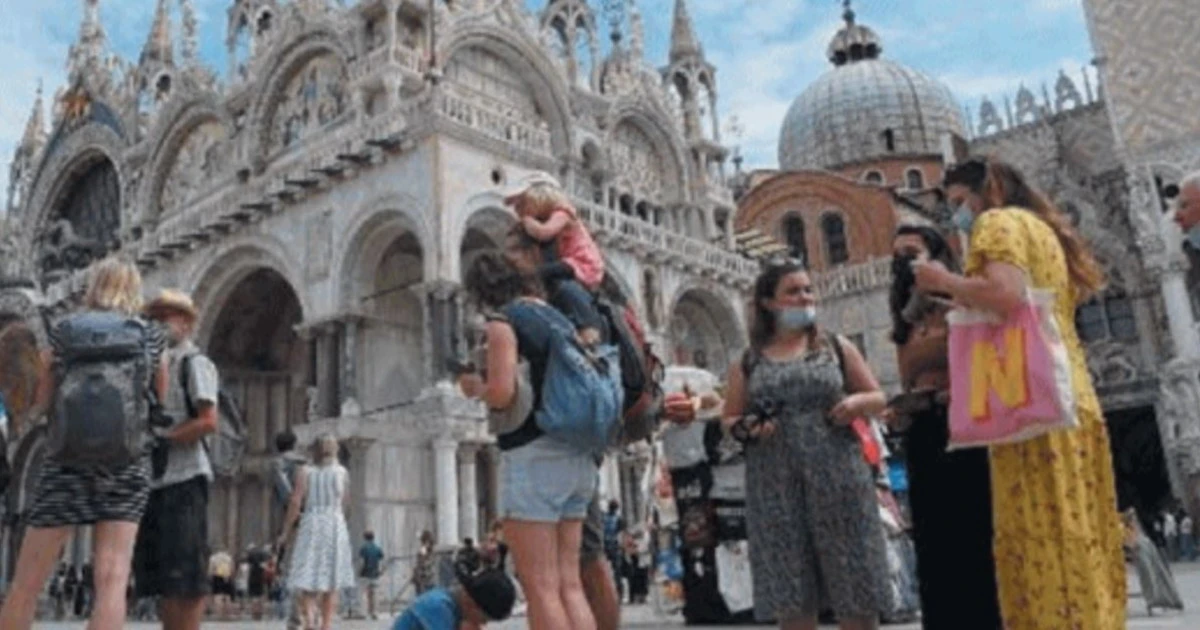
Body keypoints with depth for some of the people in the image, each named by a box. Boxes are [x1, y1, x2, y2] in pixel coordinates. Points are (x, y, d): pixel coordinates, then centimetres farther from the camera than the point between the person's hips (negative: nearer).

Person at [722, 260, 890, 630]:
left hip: (836, 477, 0)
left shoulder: (836, 347, 9)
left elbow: (878, 398, 12)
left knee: (854, 585, 3)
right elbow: (729, 419, 12)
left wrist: (856, 402, -10)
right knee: (790, 592, 4)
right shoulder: (749, 362, 9)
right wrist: (747, 428, -11)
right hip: (777, 485, 0)